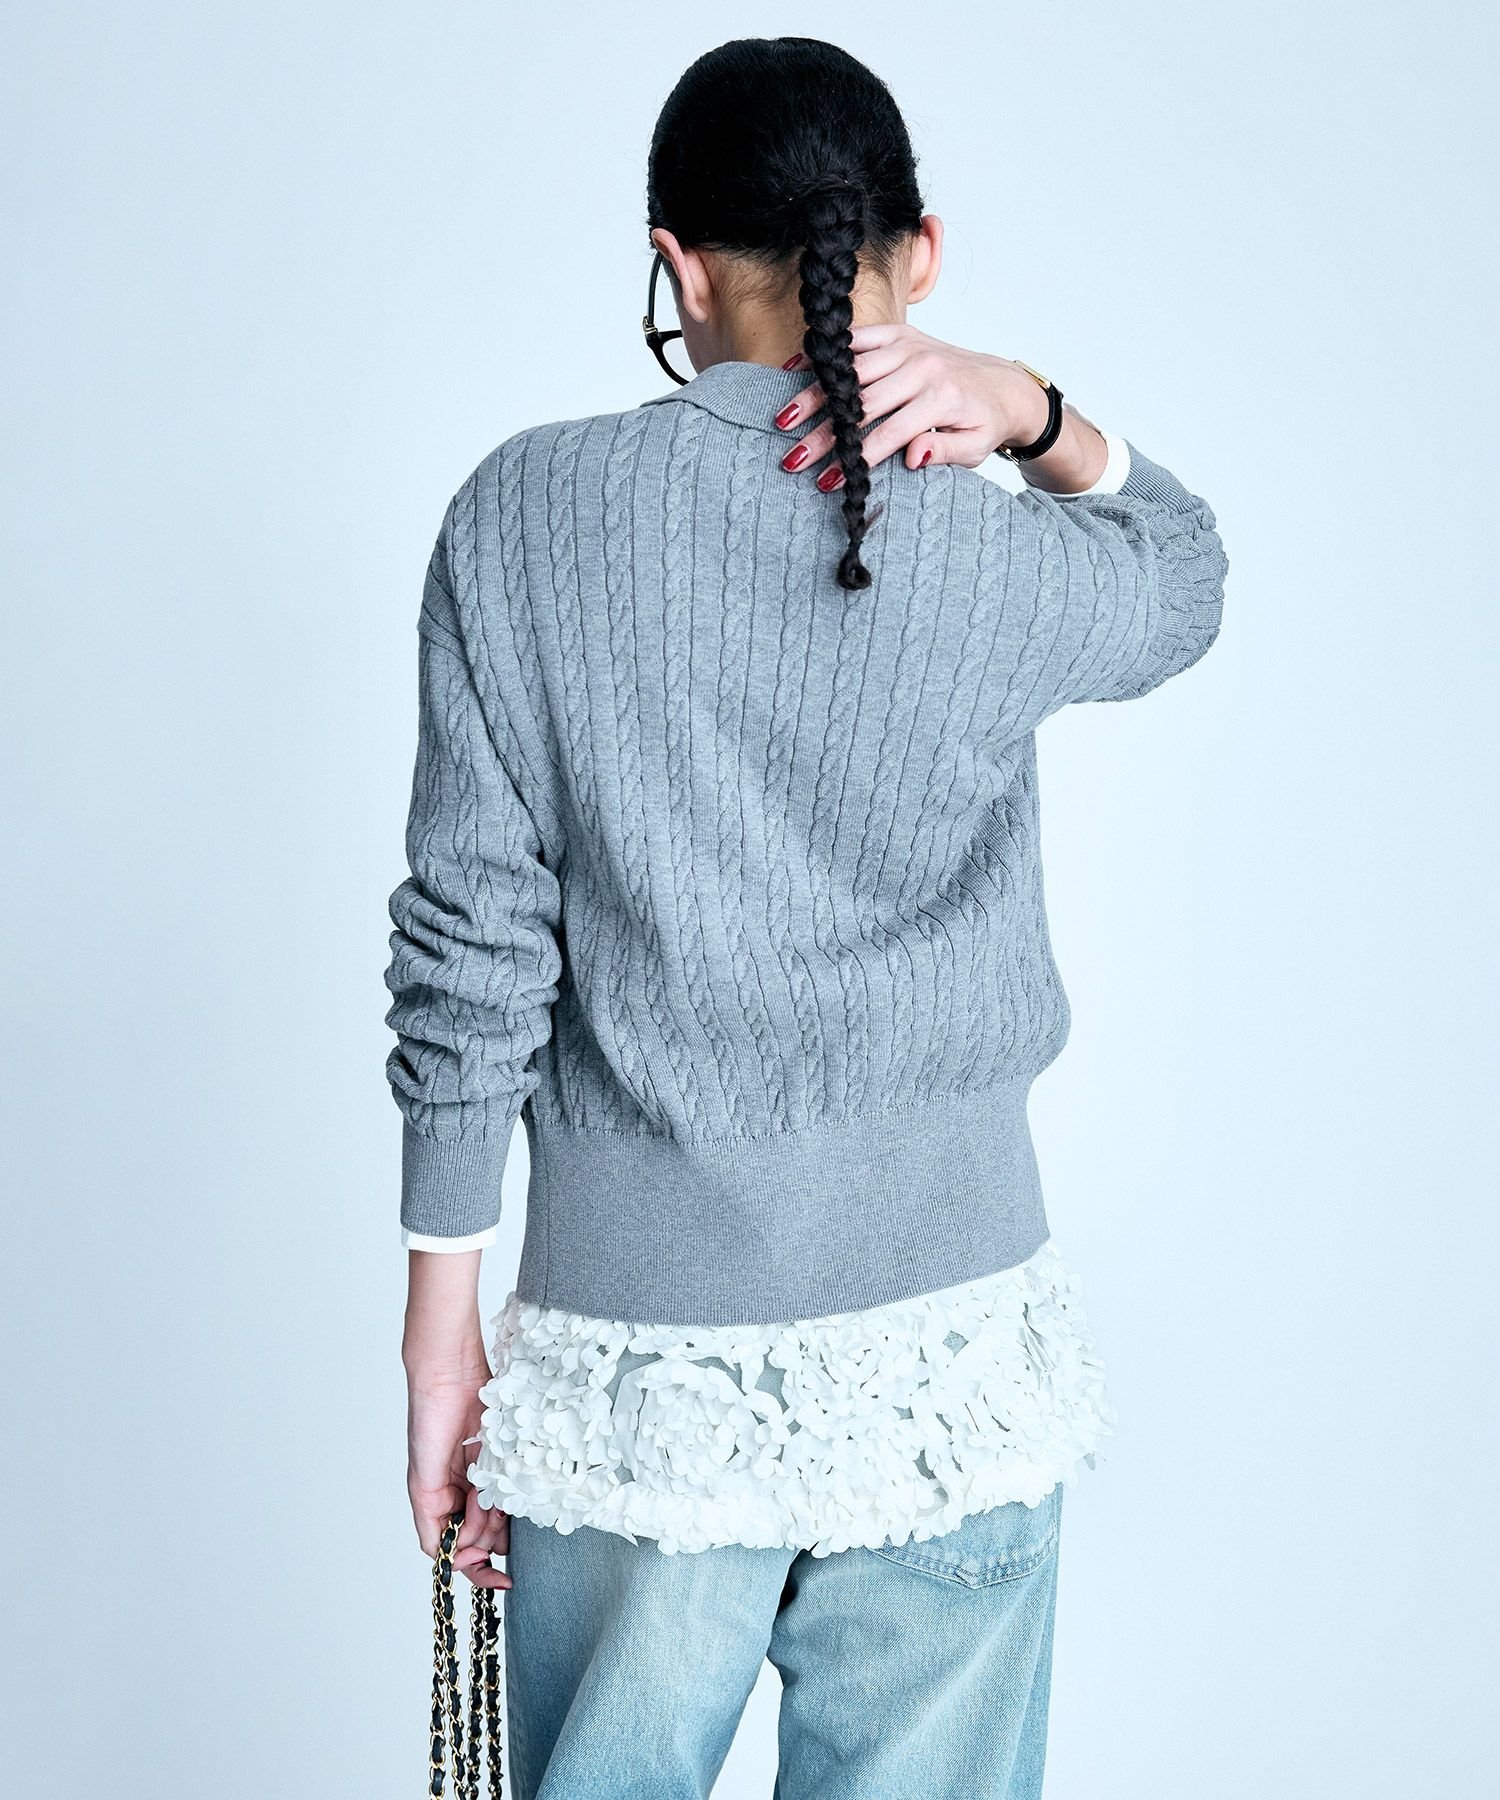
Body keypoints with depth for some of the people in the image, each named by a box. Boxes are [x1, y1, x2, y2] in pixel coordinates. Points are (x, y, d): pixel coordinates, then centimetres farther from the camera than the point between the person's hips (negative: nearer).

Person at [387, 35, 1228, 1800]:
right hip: (950, 1355, 0)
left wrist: (443, 1319, 4)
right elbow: (1186, 571, 18)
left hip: (634, 1353, 0)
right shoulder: (1001, 562, -6)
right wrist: (1039, 414, -1)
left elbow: (468, 945, -5)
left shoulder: (522, 516, -6)